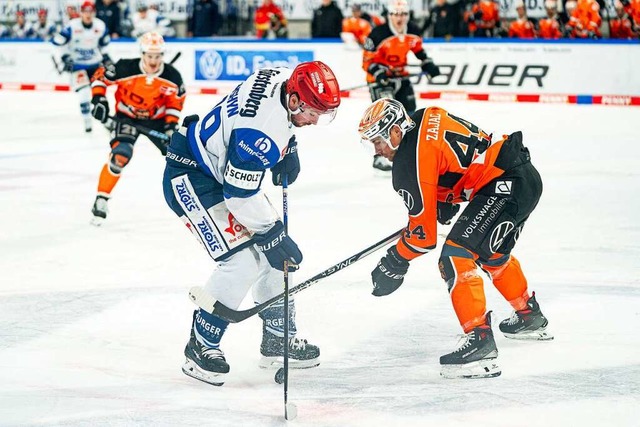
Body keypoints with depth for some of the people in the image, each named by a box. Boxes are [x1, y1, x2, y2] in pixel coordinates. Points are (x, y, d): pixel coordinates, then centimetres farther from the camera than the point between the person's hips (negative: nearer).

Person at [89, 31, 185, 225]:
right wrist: (99, 99, -21)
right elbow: (100, 77, -11)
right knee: (120, 155, -25)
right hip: (127, 117, -3)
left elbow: (176, 100, -1)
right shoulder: (125, 69, -26)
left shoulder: (172, 76, -17)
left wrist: (171, 124, -10)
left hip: (157, 119, 3)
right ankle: (101, 200, -15)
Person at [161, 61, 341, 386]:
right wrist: (271, 235, -21)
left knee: (274, 253, 10)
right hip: (190, 177, -10)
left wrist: (288, 149, 7)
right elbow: (240, 195, -29)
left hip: (224, 169, 10)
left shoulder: (285, 80, -9)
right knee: (241, 262, -18)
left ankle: (278, 338, 22)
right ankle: (200, 347, -2)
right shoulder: (261, 128, -35)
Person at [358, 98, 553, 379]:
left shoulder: (410, 161, -15)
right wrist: (444, 203, 24)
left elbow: (424, 233, -11)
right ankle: (530, 317, 51)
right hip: (527, 177, 11)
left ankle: (480, 341, -22)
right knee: (493, 253, 31)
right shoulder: (425, 119, 10)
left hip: (505, 185, -11)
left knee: (456, 256, -16)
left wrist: (395, 262, 2)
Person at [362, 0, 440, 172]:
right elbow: (367, 60, -18)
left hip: (401, 76, 6)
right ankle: (380, 156, -18)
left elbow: (418, 49, 15)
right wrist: (378, 72, -34)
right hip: (380, 79, -6)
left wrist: (428, 64, 2)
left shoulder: (413, 32, -6)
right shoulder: (378, 34, -24)